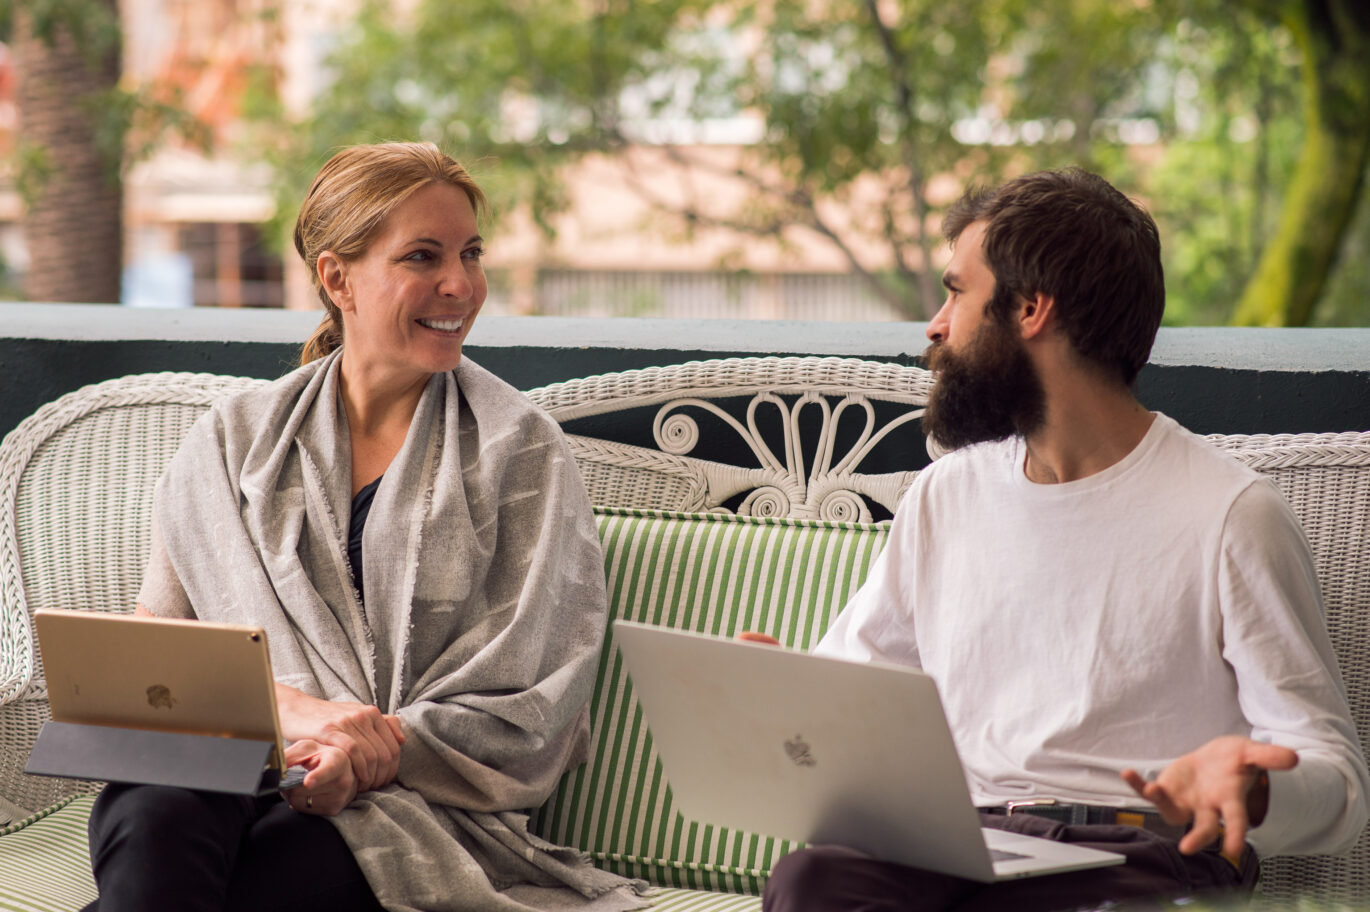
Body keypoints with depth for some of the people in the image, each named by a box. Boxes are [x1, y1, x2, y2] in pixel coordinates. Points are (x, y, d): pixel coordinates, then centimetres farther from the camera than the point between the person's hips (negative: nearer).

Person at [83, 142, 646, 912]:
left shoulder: (520, 449, 9)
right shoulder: (231, 444, 16)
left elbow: (527, 706, 1)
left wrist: (375, 754, -17)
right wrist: (292, 706, -11)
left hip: (415, 806, -2)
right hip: (228, 777, 2)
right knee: (155, 821, -37)